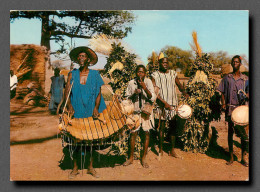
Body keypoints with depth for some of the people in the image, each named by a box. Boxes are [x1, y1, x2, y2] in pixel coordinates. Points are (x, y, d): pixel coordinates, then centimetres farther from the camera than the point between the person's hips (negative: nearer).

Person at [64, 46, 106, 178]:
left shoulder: (95, 74, 7)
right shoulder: (72, 74, 8)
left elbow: (98, 93, 2)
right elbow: (67, 91, 0)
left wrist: (96, 108, -13)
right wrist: (69, 105, -17)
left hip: (91, 113, 0)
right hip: (76, 113, 0)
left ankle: (91, 167, 18)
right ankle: (75, 168, 16)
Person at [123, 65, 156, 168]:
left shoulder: (148, 81, -7)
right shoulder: (131, 83, -2)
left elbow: (153, 98, -13)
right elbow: (127, 98, 6)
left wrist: (145, 88, -27)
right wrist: (134, 94, -14)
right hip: (135, 111, 1)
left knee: (146, 133, 2)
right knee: (133, 133, 2)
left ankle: (143, 158, 17)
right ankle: (131, 157, 19)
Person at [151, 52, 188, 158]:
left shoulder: (173, 73, 9)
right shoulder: (155, 75, -2)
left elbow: (179, 84, 19)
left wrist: (184, 92, -2)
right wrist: (164, 103, -18)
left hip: (173, 104, 3)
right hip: (161, 105, -3)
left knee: (173, 127, 6)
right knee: (161, 127, 4)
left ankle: (172, 150, 18)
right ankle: (160, 150, 17)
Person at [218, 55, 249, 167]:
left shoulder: (245, 79, 8)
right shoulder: (227, 78, 8)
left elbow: (248, 94, 8)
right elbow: (222, 93, 8)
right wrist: (223, 104, -5)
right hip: (230, 108, 0)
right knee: (230, 131, 5)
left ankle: (243, 158, 14)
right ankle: (231, 157, 15)